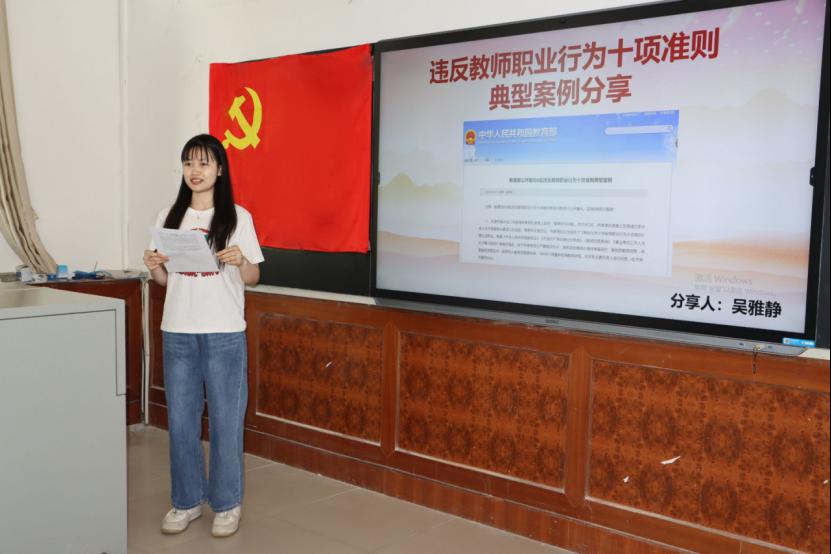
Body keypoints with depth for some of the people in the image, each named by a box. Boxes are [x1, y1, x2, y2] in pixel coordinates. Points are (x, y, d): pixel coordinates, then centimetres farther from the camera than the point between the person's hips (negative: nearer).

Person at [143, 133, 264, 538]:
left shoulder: (237, 218, -1)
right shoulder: (169, 217, 7)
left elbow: (252, 279, 1)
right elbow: (165, 280, 12)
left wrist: (240, 262, -19)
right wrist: (153, 267, -9)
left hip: (224, 334, -3)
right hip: (177, 333, 3)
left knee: (225, 420, 4)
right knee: (180, 420, 9)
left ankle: (227, 504, 18)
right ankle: (187, 500, 25)